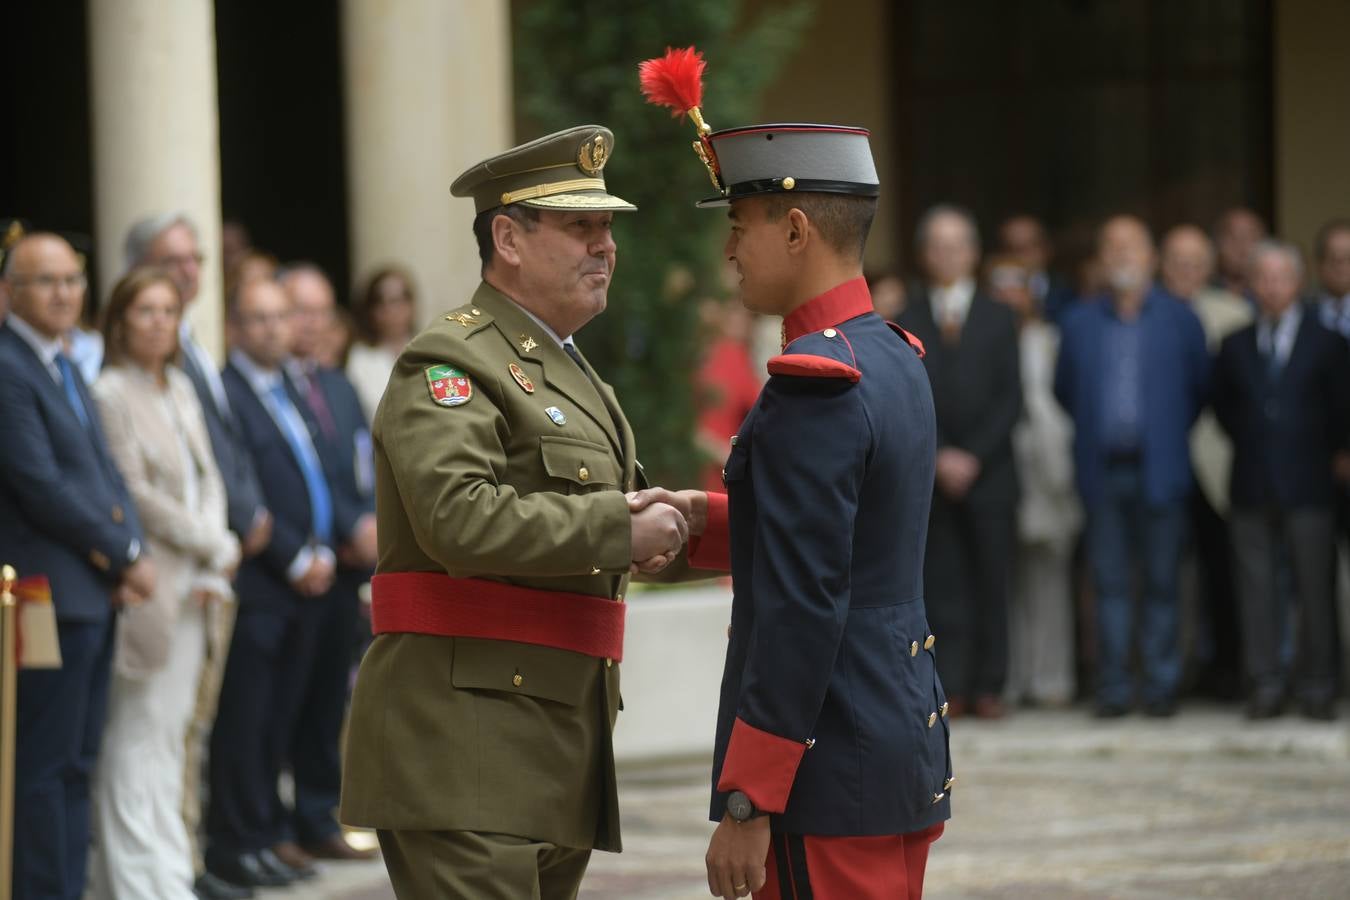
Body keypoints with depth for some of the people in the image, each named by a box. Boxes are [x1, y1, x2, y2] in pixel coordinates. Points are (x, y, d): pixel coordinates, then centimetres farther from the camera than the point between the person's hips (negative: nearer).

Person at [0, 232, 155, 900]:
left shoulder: (66, 369, 18)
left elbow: (105, 472, 16)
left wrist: (127, 550, -3)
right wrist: (126, 553, -9)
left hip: (95, 594, 9)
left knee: (75, 764, 11)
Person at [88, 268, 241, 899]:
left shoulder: (181, 391, 15)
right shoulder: (111, 393, -9)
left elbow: (208, 480, 14)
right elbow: (134, 493, -13)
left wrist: (211, 569, 0)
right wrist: (214, 545, -8)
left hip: (192, 585, 8)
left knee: (170, 735, 9)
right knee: (137, 739, -7)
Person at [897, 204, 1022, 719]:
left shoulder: (999, 320, 10)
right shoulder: (905, 323, 8)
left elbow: (1010, 399, 4)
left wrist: (975, 456, -7)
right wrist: (937, 457, -8)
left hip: (988, 473, 1)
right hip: (930, 473, -1)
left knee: (991, 582, -1)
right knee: (941, 584, -6)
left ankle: (988, 687, 2)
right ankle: (950, 688, -6)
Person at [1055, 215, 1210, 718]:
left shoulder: (1179, 320, 4)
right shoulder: (1079, 323, 8)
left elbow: (1200, 388, 8)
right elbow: (1064, 391, 16)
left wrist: (1171, 432, 8)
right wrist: (1094, 429, 11)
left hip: (1158, 470, -1)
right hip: (1102, 471, 1)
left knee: (1161, 581, 0)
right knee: (1109, 581, 2)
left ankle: (1161, 686, 7)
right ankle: (1113, 687, 5)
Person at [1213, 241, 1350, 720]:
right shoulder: (1236, 346, 10)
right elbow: (1224, 407, 17)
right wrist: (1251, 445, 10)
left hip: (1307, 486, -2)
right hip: (1253, 487, 2)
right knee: (1256, 587, 0)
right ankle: (1266, 684, 5)